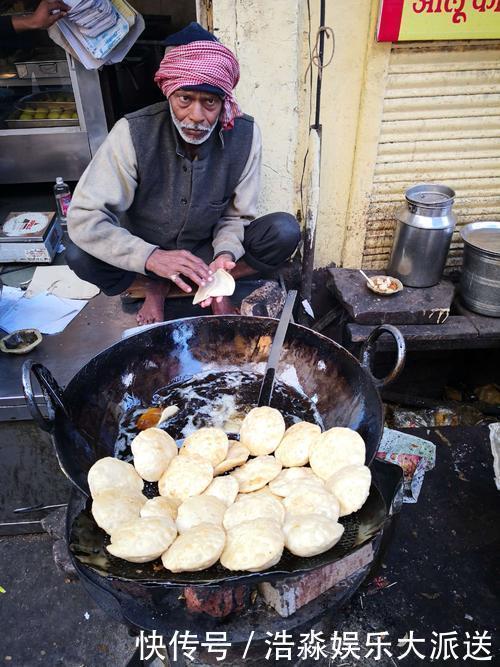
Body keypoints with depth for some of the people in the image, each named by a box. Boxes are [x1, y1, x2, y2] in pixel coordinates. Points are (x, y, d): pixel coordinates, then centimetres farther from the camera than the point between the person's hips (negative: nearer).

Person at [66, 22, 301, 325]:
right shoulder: (133, 133, -24)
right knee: (79, 255, -28)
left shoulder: (245, 134, -18)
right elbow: (84, 218, -25)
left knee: (285, 232, -20)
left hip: (207, 251, 1)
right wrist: (152, 257, -39)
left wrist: (225, 253, -30)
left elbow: (236, 215, -7)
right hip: (145, 254, 0)